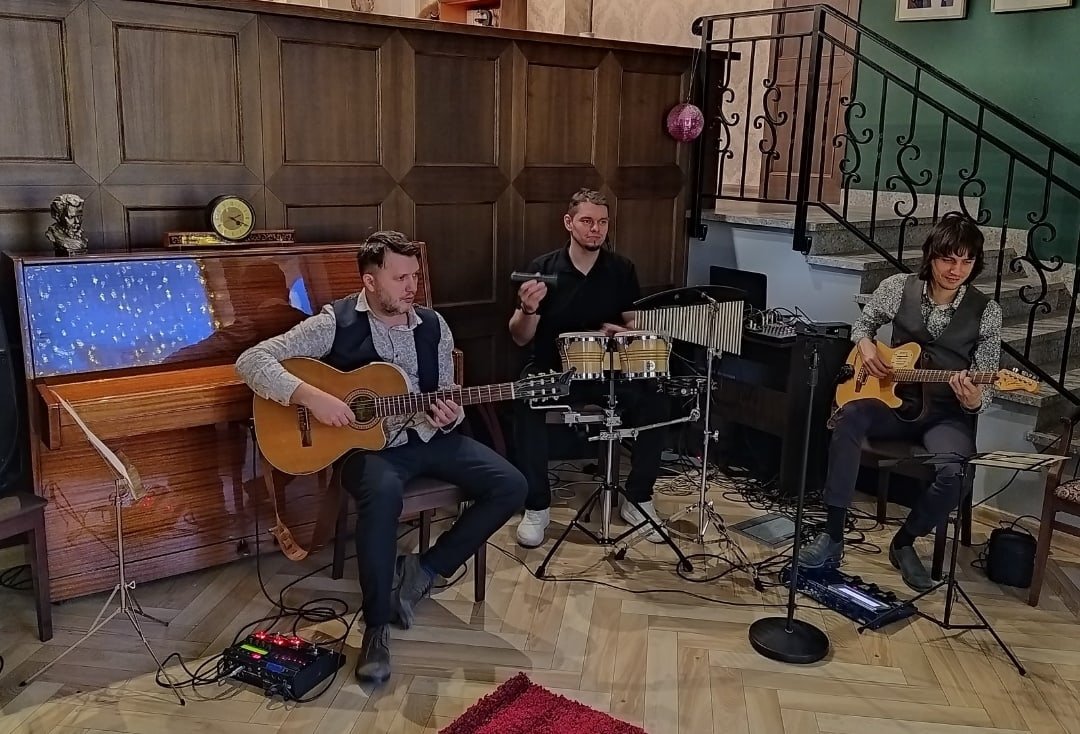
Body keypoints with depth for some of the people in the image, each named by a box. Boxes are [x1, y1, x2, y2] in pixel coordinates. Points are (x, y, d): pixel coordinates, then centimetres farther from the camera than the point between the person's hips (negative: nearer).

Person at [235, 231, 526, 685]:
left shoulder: (433, 326, 5)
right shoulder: (335, 323, -9)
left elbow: (447, 398, 12)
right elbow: (252, 361, -14)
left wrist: (449, 418, -12)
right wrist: (311, 397, -27)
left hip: (428, 437, 5)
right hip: (367, 443, -5)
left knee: (510, 486, -11)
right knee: (383, 494, -39)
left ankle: (425, 570, 2)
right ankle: (377, 627, -21)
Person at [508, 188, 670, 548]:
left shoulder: (622, 270, 1)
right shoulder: (542, 268, -6)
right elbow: (520, 338, -7)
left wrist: (624, 332, -18)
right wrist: (529, 310, -30)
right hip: (551, 369, -2)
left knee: (654, 402, -23)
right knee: (526, 405, -33)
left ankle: (638, 500, -2)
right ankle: (537, 507, -14)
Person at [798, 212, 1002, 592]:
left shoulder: (986, 312, -6)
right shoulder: (899, 287, -2)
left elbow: (985, 388, -5)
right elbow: (863, 323, 17)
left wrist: (973, 400, -29)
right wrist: (866, 346, -6)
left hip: (948, 415, -1)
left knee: (951, 473, -33)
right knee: (849, 418, -32)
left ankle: (903, 543, -1)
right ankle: (833, 536, -24)